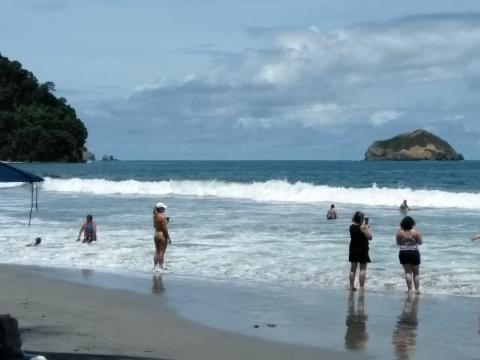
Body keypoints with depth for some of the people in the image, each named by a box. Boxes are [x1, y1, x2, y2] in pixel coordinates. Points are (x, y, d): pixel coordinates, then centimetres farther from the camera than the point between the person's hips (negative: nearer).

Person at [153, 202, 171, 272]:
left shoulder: (155, 216, 5)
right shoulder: (163, 216, -17)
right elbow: (165, 228, -18)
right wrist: (168, 238, -11)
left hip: (156, 234, 7)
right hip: (162, 235, -7)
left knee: (157, 251, 14)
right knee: (161, 252, -1)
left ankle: (155, 267, 17)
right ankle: (160, 267, 1)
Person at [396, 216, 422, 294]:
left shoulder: (399, 232, -6)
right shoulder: (415, 232, -9)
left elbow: (398, 243, 4)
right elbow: (420, 242, 0)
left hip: (403, 253, 1)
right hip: (414, 253, -1)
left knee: (408, 272, 10)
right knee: (416, 272, 13)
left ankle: (409, 289, 6)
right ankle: (417, 289, 11)